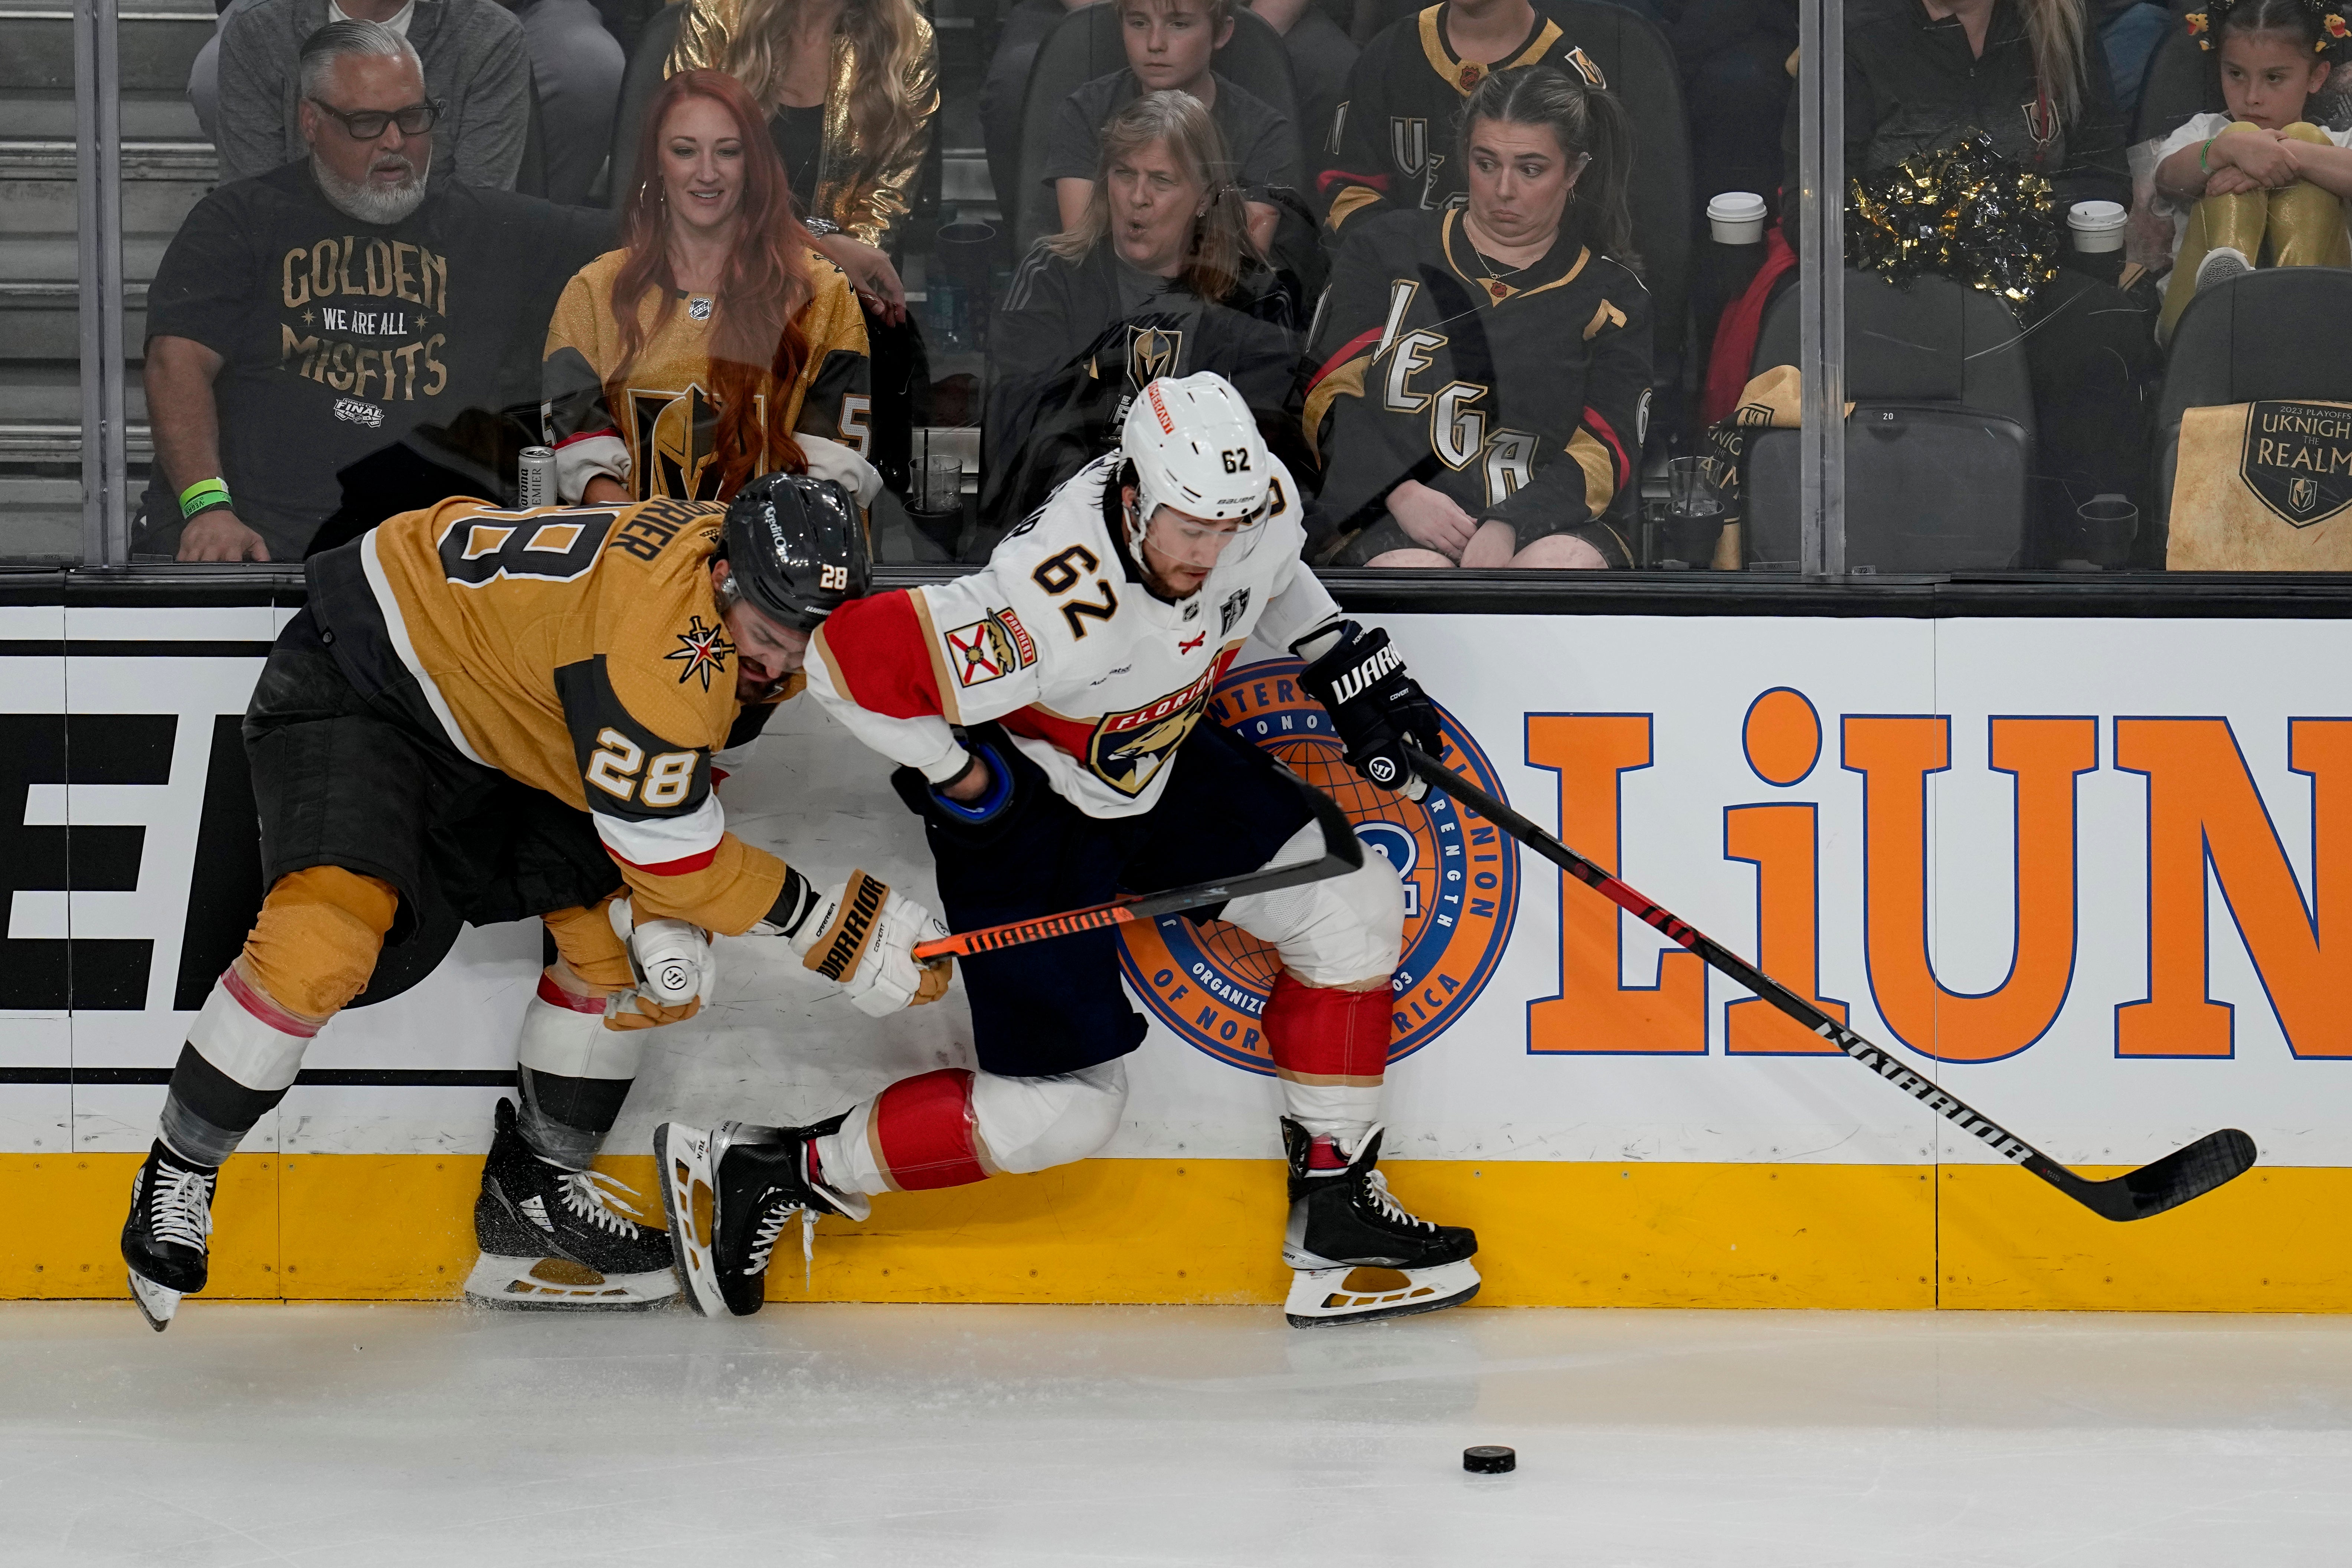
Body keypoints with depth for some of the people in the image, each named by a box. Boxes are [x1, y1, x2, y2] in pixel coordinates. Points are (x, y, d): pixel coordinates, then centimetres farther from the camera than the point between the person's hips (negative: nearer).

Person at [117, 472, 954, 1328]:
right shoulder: (660, 628, -36)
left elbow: (661, 797, 4)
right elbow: (660, 840, -29)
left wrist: (659, 914, -12)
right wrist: (829, 924, -23)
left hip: (503, 736, 9)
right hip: (357, 677, -9)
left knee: (614, 927, 1)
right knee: (330, 932, -28)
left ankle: (532, 1192, 17)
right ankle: (177, 1177, -10)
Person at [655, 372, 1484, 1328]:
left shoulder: (1263, 504, -18)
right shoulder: (1056, 611, -39)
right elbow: (850, 659, -36)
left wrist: (1347, 664, 3)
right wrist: (958, 776, -22)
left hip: (1162, 766, 7)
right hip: (1025, 807, -7)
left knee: (1351, 907, -2)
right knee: (1064, 1109, -9)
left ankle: (1333, 1208, 9)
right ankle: (767, 1173, 2)